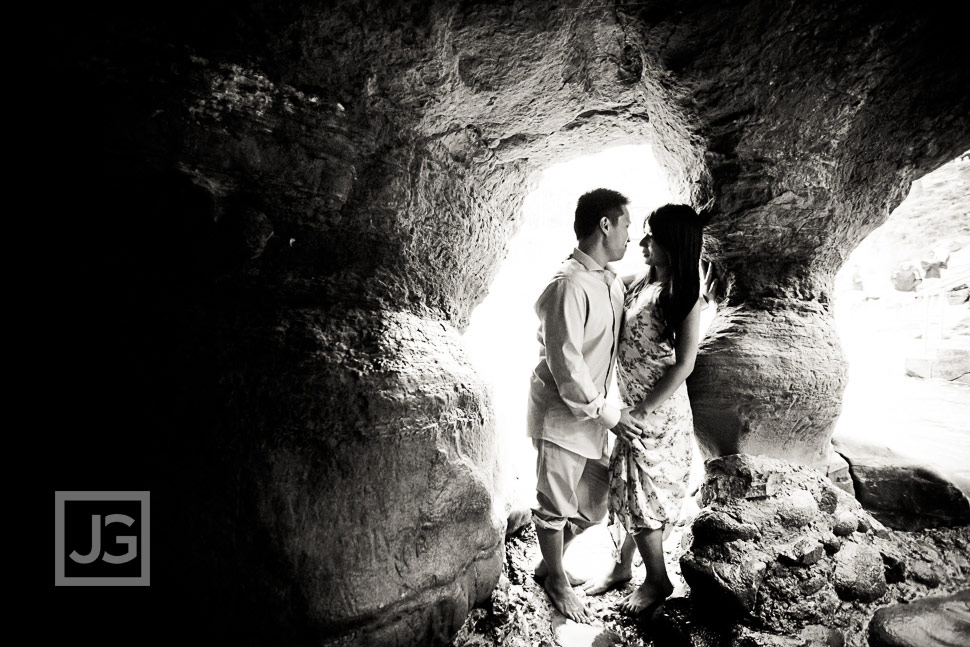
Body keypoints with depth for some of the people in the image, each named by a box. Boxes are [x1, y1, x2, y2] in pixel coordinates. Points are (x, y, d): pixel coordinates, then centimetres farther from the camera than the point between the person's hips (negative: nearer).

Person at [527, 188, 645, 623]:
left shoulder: (611, 281, 7)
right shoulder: (569, 285, -22)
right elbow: (565, 362, -23)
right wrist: (601, 408, -14)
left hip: (594, 413, 9)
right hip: (563, 415, -9)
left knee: (593, 504, 18)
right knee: (556, 506, 11)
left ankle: (548, 564, 41)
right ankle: (556, 580, 35)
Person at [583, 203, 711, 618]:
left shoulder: (686, 295, -16)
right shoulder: (643, 282, 4)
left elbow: (684, 364, -18)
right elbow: (621, 338, 15)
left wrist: (638, 411, -17)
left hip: (657, 413, -7)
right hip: (625, 405, 7)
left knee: (642, 496, 6)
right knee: (626, 489, 18)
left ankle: (658, 581, 29)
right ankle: (622, 566, 37)